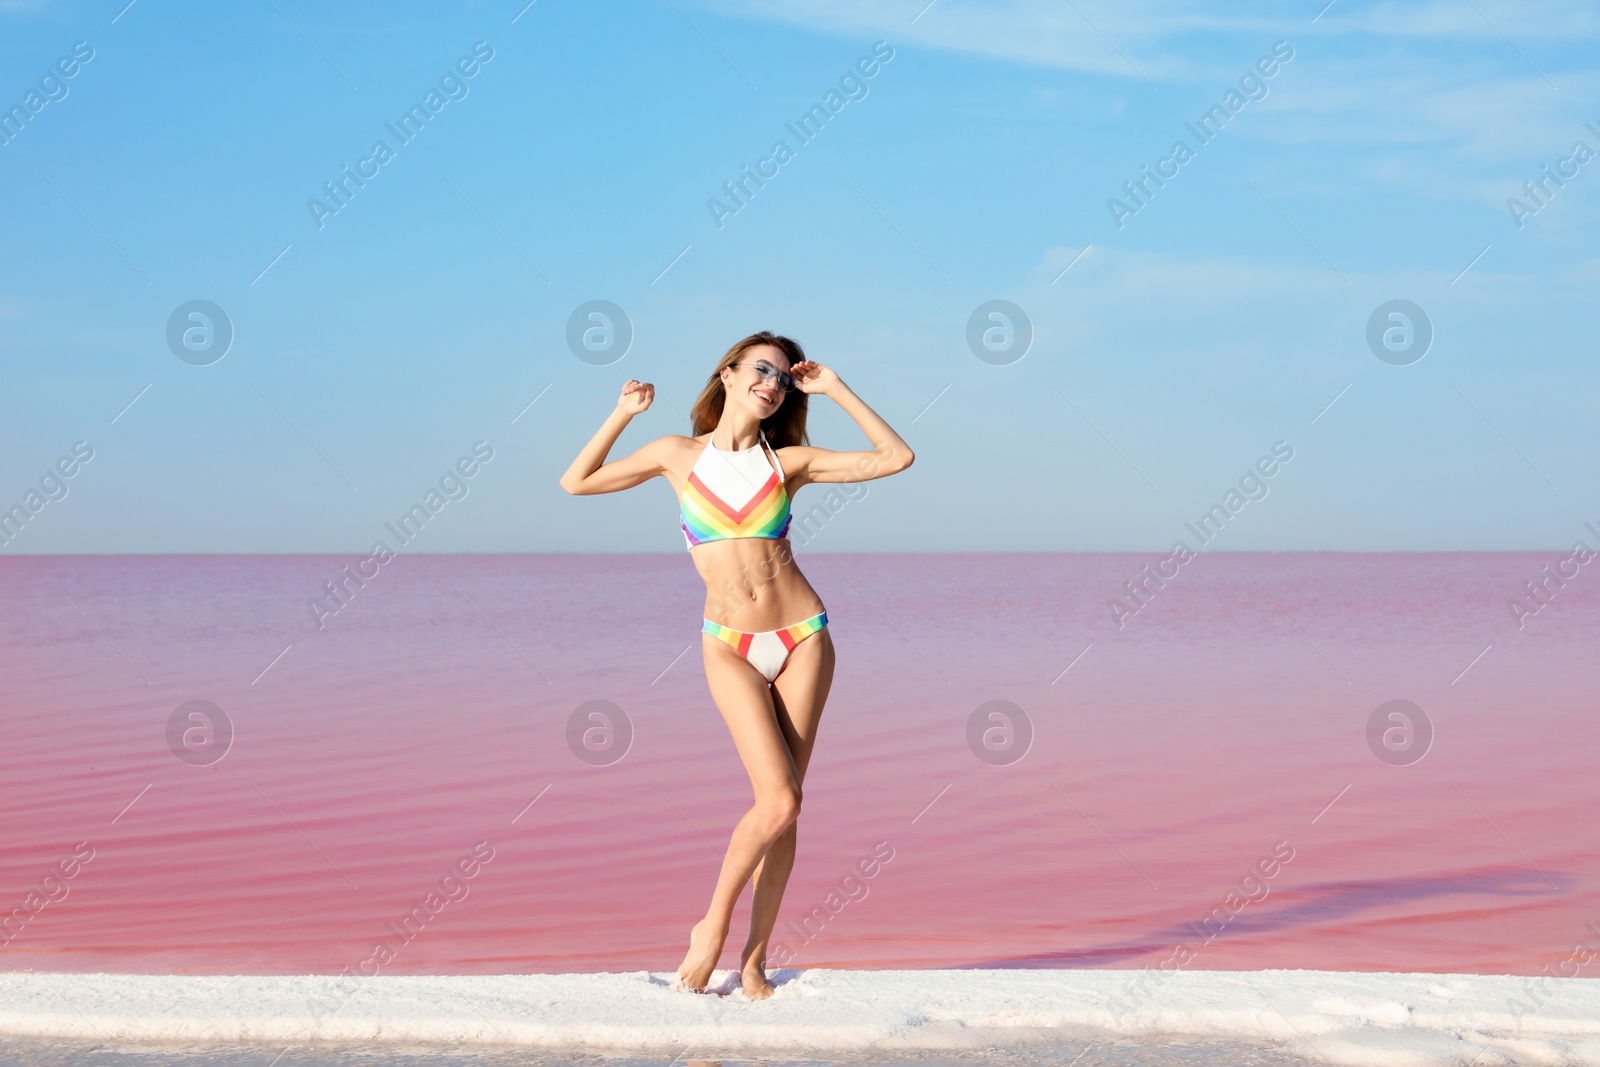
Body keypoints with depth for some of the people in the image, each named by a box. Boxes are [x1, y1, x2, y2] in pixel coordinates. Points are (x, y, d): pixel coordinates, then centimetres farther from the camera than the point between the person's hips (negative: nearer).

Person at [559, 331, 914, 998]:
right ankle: (712, 928, 4)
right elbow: (576, 483, 8)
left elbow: (896, 457, 2)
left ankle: (754, 958, 11)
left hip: (803, 639, 2)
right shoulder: (678, 455, 2)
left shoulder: (788, 461, 4)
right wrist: (622, 415, -1)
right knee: (779, 800, -16)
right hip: (731, 647, -2)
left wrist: (834, 389, 2)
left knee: (783, 807, 0)